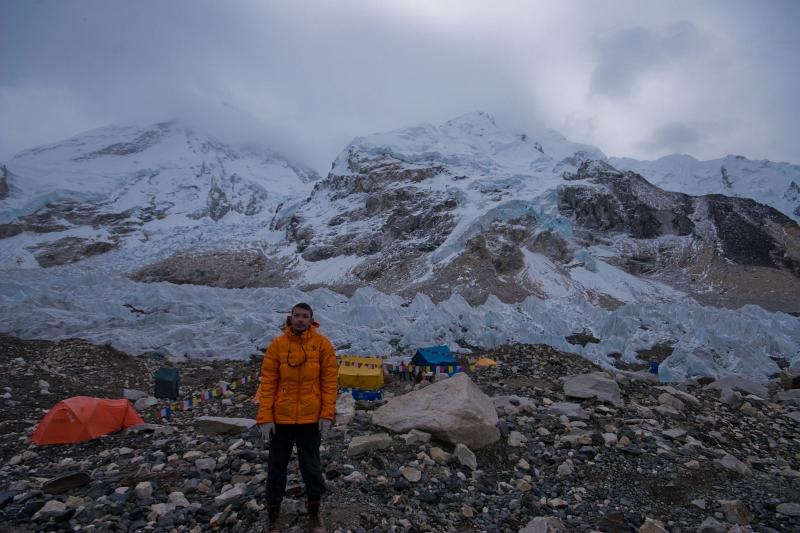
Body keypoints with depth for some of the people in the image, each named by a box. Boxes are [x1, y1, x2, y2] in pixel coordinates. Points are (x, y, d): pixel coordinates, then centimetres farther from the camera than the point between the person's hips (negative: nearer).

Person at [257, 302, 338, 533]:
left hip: (310, 416, -1)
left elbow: (329, 380, -4)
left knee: (311, 465, 12)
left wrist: (327, 414, -9)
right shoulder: (277, 344, -5)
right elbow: (268, 382, -4)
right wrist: (265, 417, -8)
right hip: (281, 416, 1)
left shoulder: (322, 343, -6)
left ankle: (314, 510, 32)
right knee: (277, 465, 13)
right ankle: (273, 512, 31)